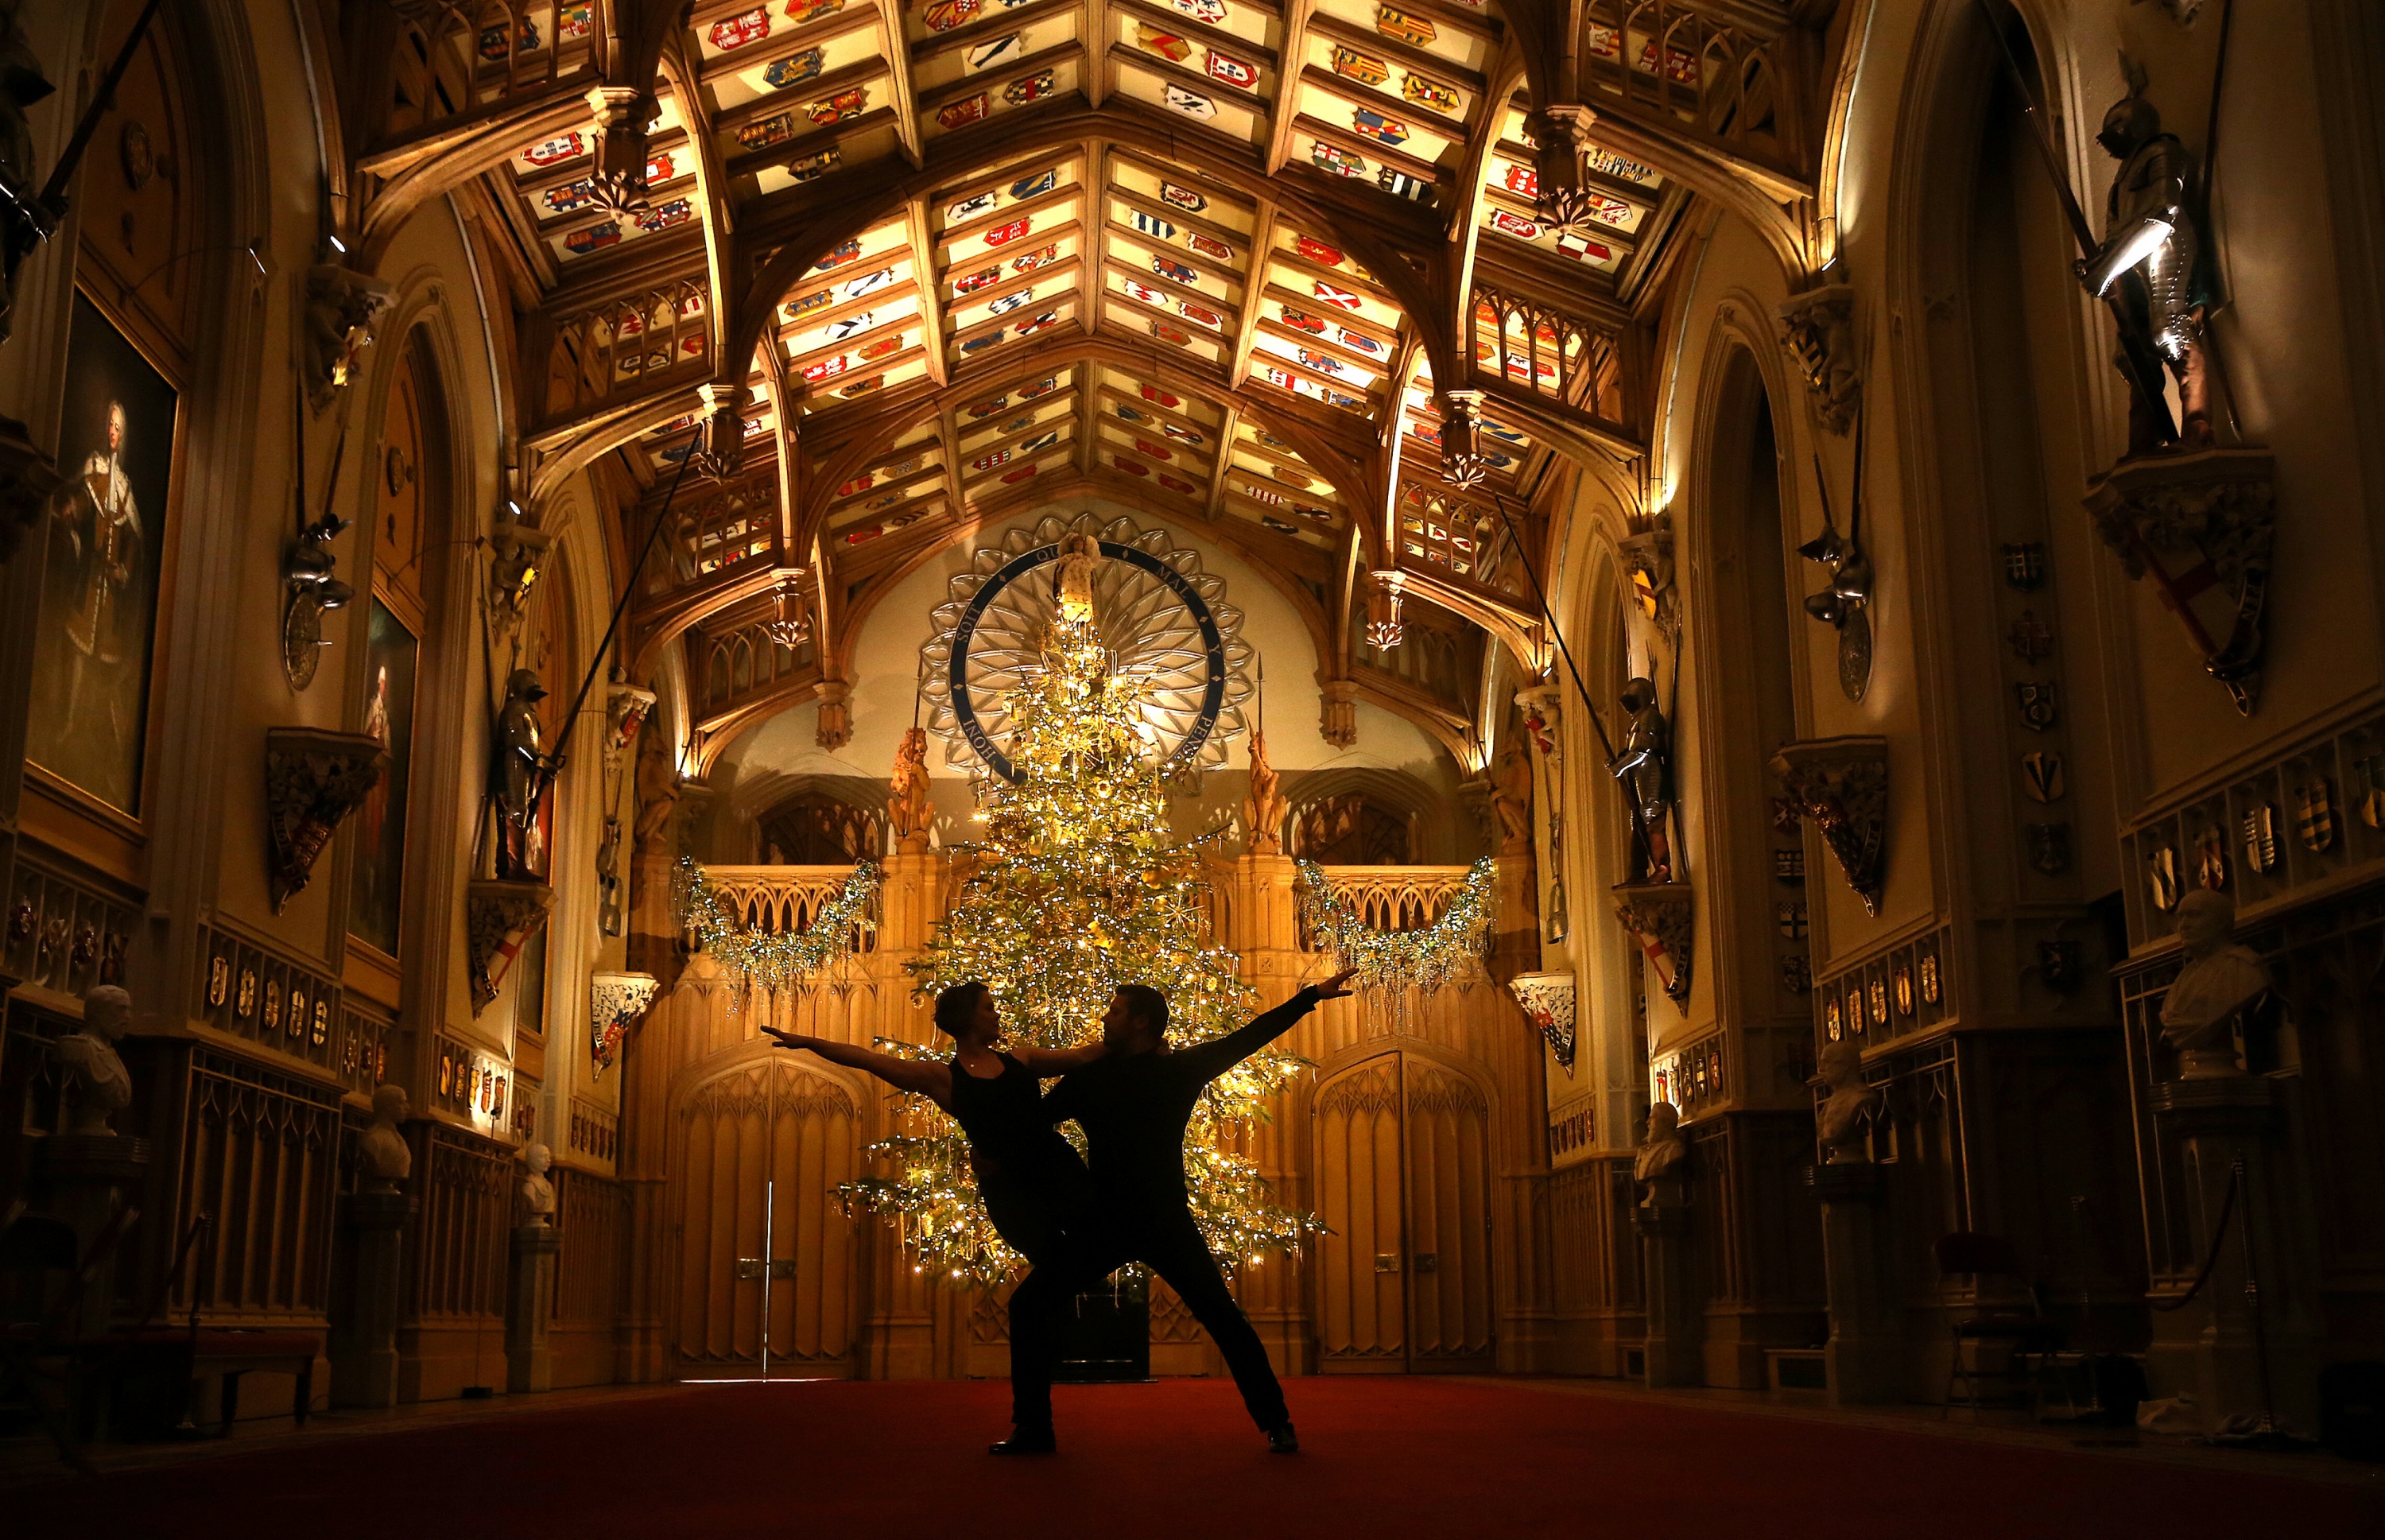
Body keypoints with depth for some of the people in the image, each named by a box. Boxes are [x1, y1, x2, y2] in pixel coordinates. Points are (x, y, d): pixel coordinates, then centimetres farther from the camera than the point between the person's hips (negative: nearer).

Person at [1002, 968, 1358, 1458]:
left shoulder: (1182, 1068, 0)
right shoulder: (1090, 1076, 7)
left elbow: (1251, 1036, 1)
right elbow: (1032, 1121, 17)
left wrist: (1313, 995, -1)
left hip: (1166, 1223, -3)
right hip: (1104, 1224, 3)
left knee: (1221, 1316, -10)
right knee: (1029, 1306, -3)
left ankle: (1276, 1424, 2)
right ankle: (1032, 1428, 7)